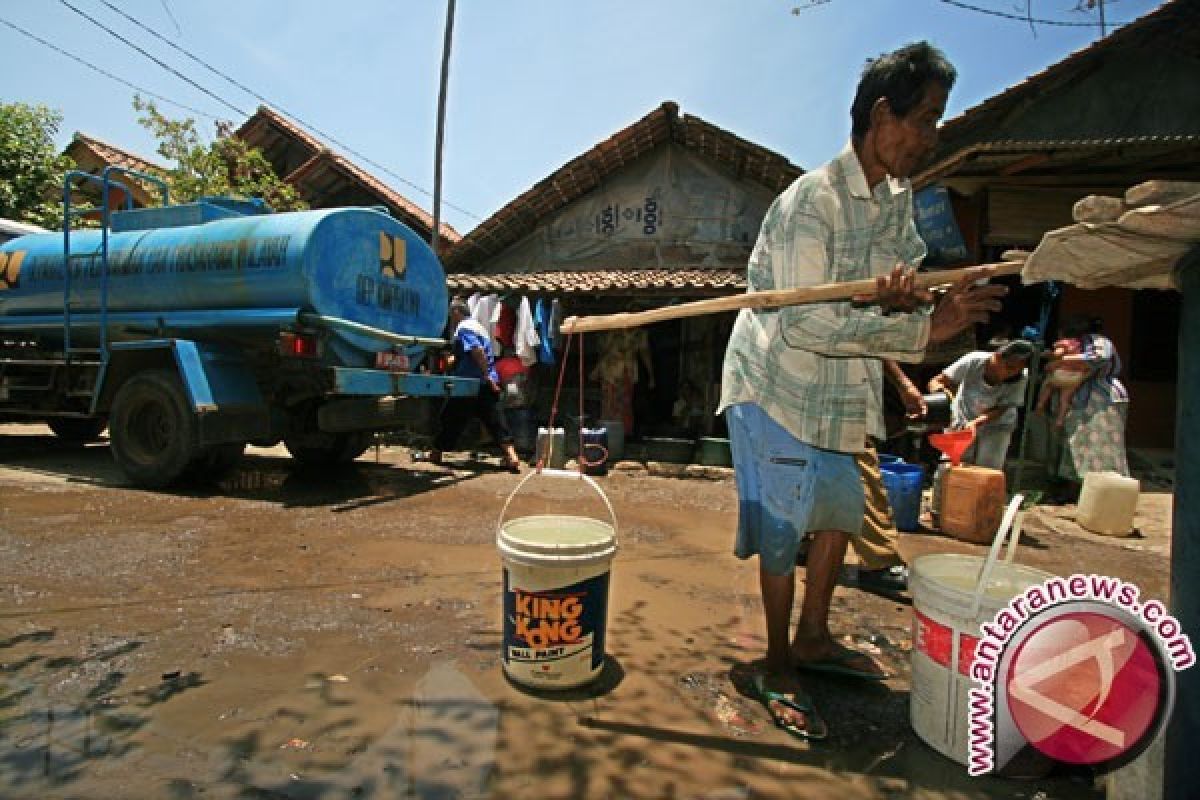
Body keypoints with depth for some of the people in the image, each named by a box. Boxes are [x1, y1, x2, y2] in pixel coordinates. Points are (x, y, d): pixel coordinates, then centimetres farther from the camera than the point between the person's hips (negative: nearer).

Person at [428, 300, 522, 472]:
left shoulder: (463, 328, -9)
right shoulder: (479, 327, 19)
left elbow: (477, 351, -23)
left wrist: (486, 376, -22)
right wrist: (455, 359, 26)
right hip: (488, 386, 8)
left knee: (450, 420, 8)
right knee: (496, 423, 1)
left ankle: (435, 453, 22)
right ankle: (512, 457, -9)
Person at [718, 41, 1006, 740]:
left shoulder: (899, 200, 6)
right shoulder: (810, 200, -21)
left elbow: (904, 292, 6)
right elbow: (807, 324, -28)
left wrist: (898, 301, -19)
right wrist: (926, 327, -28)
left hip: (838, 393, 9)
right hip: (777, 388, -9)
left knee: (839, 512, 18)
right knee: (784, 528, -2)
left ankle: (814, 637, 39)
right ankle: (779, 671, 18)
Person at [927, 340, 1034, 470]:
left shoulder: (1022, 378, -25)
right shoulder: (974, 361, -27)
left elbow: (1000, 410, -23)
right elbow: (935, 382, -25)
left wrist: (975, 423, -42)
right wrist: (943, 392, -49)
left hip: (996, 426, 0)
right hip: (962, 421, 0)